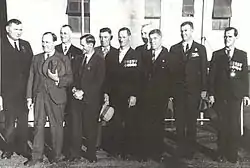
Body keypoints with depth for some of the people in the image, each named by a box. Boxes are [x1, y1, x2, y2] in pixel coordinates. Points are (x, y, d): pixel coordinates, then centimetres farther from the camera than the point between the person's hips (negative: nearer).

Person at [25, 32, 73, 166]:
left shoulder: (64, 59, 5)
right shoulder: (36, 58, 15)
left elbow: (70, 78, 0)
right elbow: (31, 78, 13)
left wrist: (58, 79, -18)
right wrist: (29, 97, 7)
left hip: (56, 98, -3)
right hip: (39, 97, 3)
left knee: (56, 126, 3)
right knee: (38, 126, 5)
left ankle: (57, 155, 17)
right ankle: (37, 156, 14)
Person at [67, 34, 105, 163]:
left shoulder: (100, 59, -5)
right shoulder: (79, 59, 14)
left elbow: (98, 81, -12)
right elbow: (74, 76, 18)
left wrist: (83, 92, -15)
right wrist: (74, 88, -2)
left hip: (91, 100, -4)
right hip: (77, 98, 5)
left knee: (90, 127, 6)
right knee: (76, 126, 3)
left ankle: (91, 153, 21)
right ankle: (75, 153, 14)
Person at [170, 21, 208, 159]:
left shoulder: (200, 49, 5)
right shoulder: (174, 49, 8)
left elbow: (204, 70, 4)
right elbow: (171, 69, 5)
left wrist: (204, 89, -1)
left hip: (194, 90, -1)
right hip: (178, 90, 1)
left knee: (192, 121, 5)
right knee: (179, 121, 4)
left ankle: (190, 149, 18)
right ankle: (181, 148, 16)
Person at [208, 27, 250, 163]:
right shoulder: (217, 55, 5)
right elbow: (212, 75, 3)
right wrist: (211, 93, -1)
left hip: (236, 96, 0)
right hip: (220, 96, 0)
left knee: (234, 125, 0)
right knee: (222, 125, 5)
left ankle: (232, 154, 14)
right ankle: (222, 153, 17)